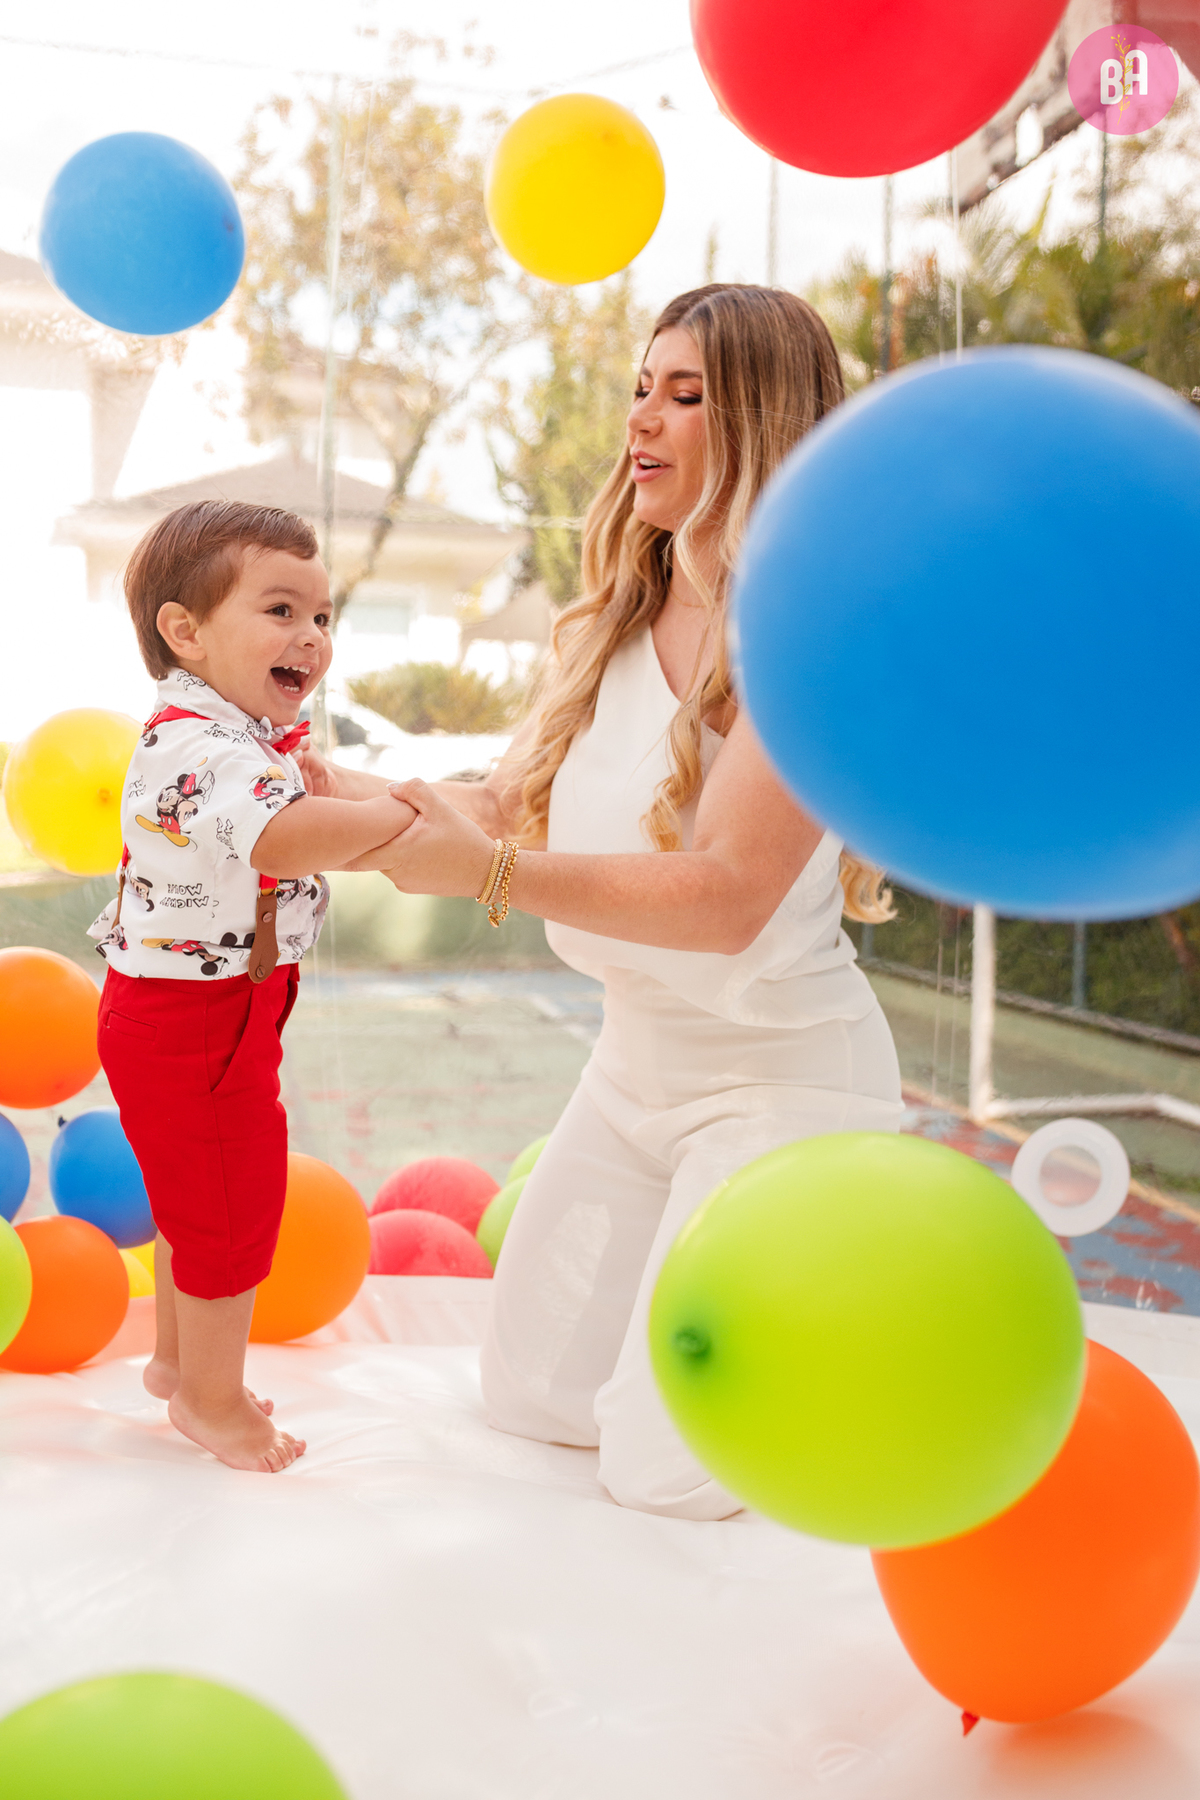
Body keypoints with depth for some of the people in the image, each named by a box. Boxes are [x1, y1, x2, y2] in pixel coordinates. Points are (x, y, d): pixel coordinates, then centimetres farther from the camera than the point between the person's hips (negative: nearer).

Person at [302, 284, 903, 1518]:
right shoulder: (612, 622, 5)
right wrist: (333, 787, -8)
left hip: (782, 1076, -7)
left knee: (660, 1472, -4)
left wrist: (490, 873, -34)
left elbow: (727, 895, -28)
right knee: (532, 1398, 15)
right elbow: (516, 804, 4)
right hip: (634, 1058, 8)